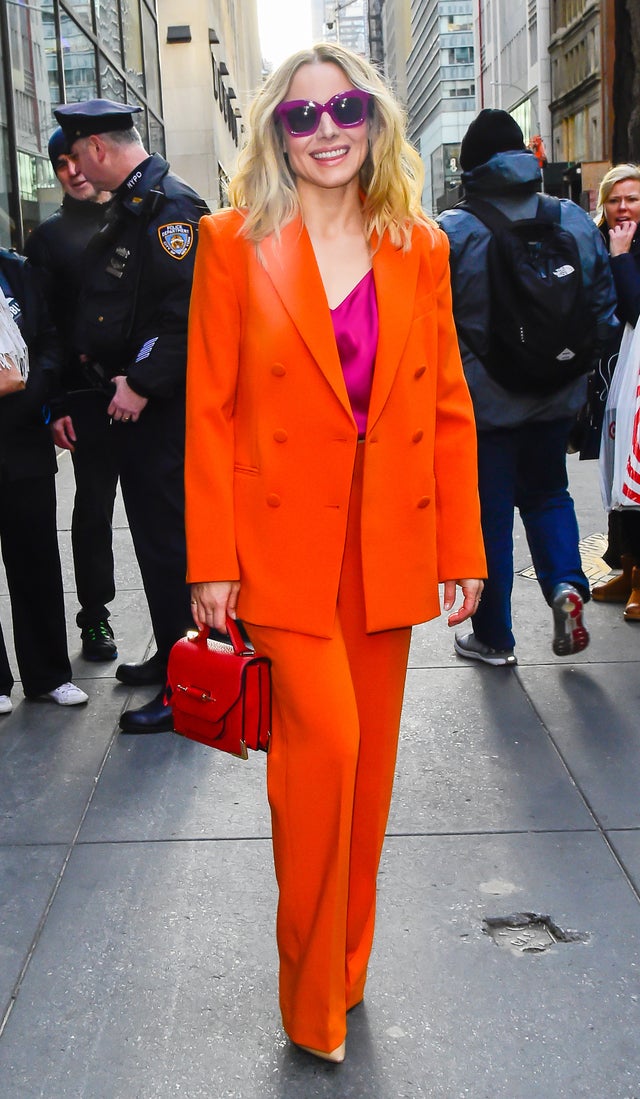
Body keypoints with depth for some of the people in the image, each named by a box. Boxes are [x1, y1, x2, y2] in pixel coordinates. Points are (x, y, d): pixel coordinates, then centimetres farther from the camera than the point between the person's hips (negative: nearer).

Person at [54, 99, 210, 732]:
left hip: (162, 408, -10)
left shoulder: (169, 208, -16)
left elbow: (187, 312, -25)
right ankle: (169, 657, 31)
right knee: (153, 533, 17)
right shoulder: (128, 207, 16)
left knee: (166, 539, -4)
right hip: (133, 399, 10)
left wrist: (142, 384, -23)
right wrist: (98, 355, 12)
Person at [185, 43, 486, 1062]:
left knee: (369, 758, 11)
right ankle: (313, 997, 12)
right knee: (325, 741, -11)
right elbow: (209, 408, -3)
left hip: (388, 545, 3)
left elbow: (449, 406, 7)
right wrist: (212, 563, -8)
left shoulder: (419, 248, 7)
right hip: (284, 540, -3)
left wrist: (462, 550, 3)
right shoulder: (235, 241, 0)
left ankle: (350, 961, 34)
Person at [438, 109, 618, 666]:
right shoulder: (575, 220, 0)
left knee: (488, 513, 8)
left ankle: (493, 636, 16)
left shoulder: (453, 231, -11)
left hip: (482, 398, -3)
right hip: (558, 396, 3)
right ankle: (567, 582, 0)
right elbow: (606, 307, 6)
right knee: (547, 492, 23)